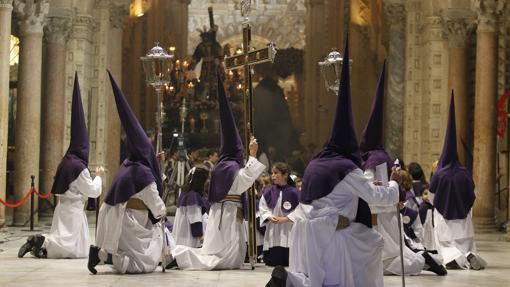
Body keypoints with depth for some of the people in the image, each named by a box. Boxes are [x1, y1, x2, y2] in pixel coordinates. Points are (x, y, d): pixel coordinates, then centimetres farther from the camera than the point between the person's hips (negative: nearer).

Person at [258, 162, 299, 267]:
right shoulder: (269, 192, 2)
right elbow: (263, 208, 5)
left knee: (288, 262, -1)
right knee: (272, 262, 2)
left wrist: (285, 219, -16)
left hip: (288, 231, -2)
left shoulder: (293, 192, -7)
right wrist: (269, 217, -14)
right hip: (272, 231, 3)